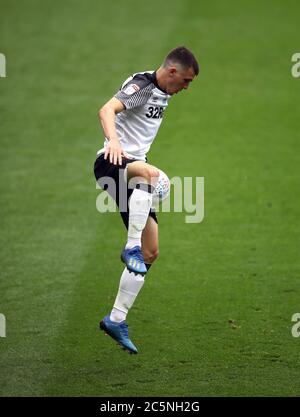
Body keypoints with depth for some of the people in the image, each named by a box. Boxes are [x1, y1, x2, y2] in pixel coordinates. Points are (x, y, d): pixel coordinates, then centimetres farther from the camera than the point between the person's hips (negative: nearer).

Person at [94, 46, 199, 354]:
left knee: (150, 253, 1)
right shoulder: (141, 85, -11)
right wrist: (113, 140, -47)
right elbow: (107, 110, -28)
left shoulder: (163, 93, 17)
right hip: (111, 164, -9)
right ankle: (131, 248, -38)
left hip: (134, 168, 9)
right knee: (149, 172, -44)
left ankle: (116, 320, 6)